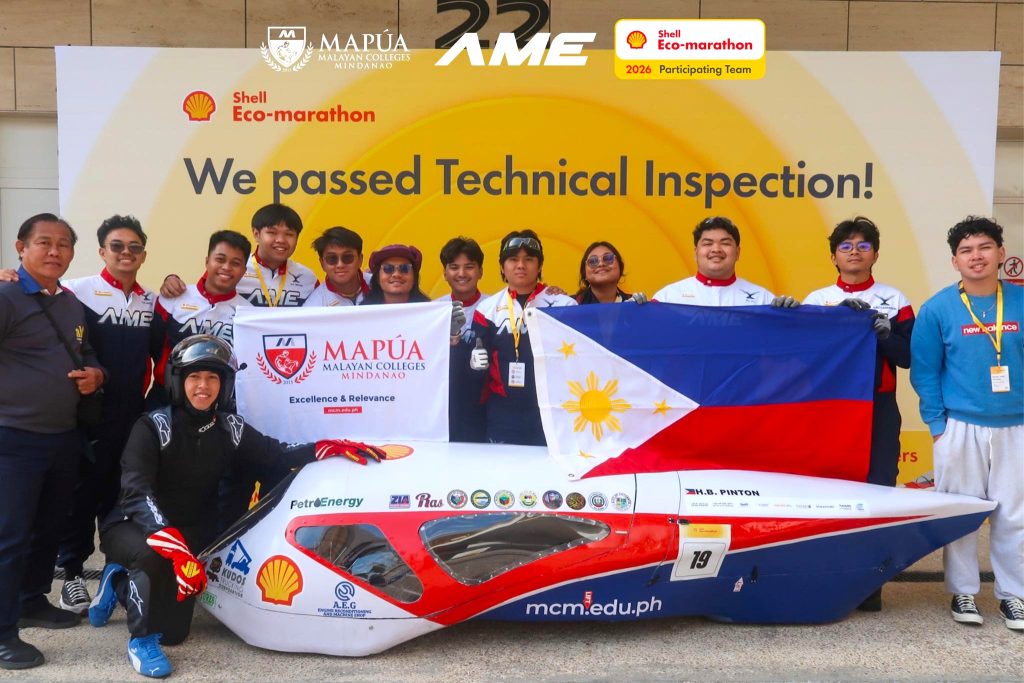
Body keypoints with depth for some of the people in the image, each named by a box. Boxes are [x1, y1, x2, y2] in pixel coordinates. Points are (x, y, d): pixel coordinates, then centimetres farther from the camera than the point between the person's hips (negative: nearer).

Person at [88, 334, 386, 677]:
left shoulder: (229, 430, -4)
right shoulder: (153, 427, -19)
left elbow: (277, 457, -4)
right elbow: (136, 492, -30)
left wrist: (333, 447, -19)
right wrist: (171, 541, -44)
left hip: (190, 538, 5)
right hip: (133, 527, -5)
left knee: (174, 632, 6)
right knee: (154, 557, -40)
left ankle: (121, 581, 33)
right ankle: (142, 640, -14)